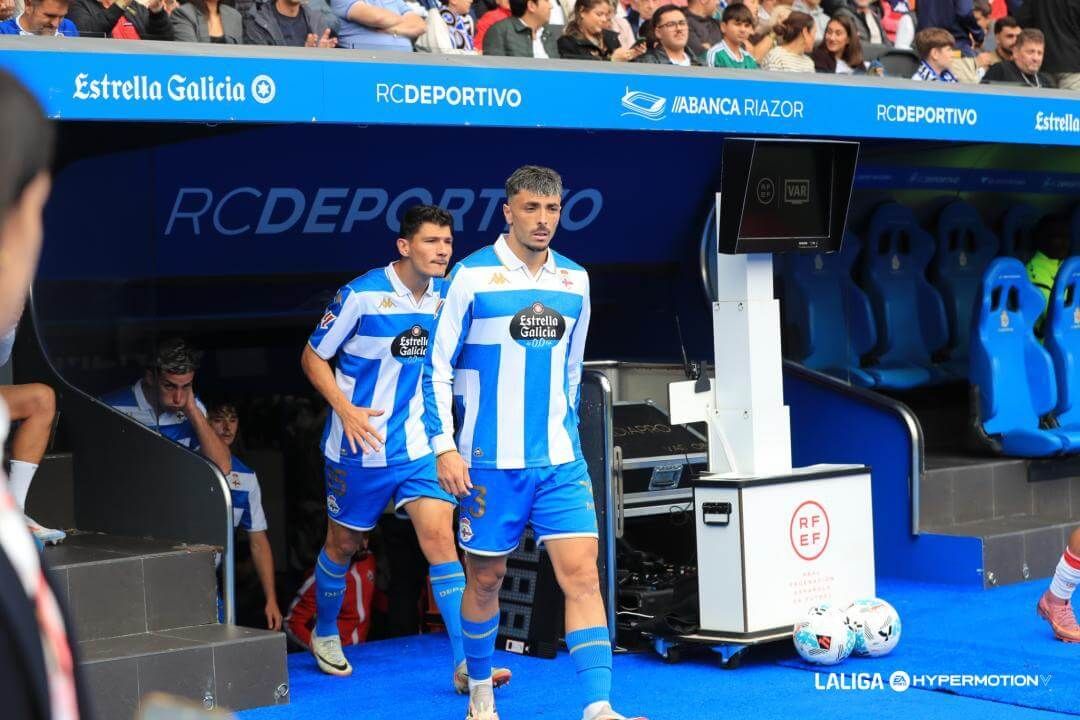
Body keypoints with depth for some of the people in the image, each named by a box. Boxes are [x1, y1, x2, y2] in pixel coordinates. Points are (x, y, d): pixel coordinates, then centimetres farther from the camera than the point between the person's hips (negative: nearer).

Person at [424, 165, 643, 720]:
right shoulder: (473, 275, -6)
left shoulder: (574, 280, 7)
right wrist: (444, 446, -9)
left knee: (582, 573, -8)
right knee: (486, 576, 8)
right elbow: (438, 367, -4)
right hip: (490, 460, -3)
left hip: (560, 460, 3)